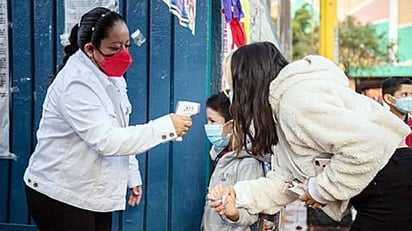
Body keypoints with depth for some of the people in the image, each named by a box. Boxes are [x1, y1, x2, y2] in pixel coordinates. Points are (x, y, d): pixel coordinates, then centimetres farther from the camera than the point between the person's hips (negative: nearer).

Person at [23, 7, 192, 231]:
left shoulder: (111, 76, 5)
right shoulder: (76, 83, -24)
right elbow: (106, 140, -32)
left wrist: (132, 176, 11)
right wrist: (166, 127, -31)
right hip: (60, 195, -8)